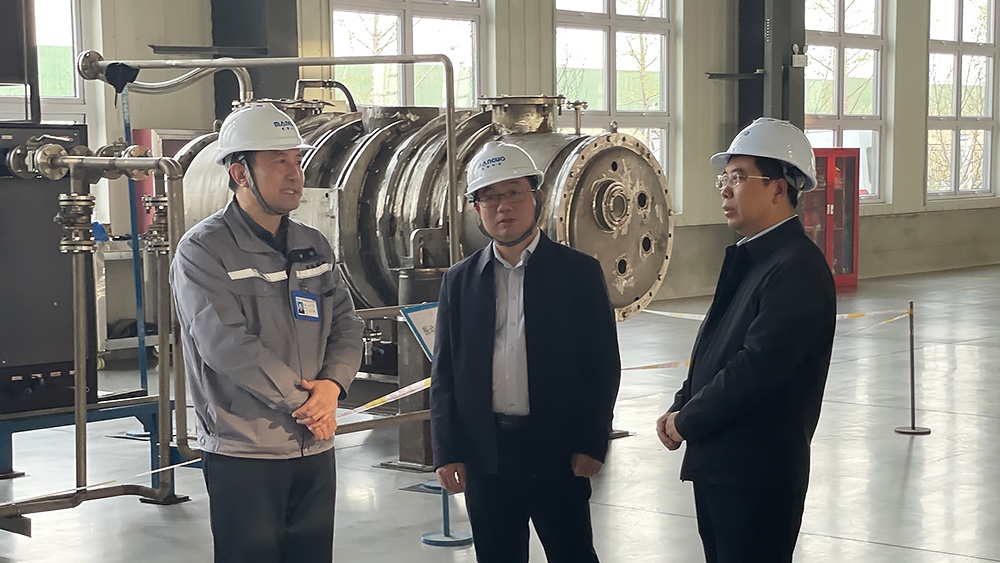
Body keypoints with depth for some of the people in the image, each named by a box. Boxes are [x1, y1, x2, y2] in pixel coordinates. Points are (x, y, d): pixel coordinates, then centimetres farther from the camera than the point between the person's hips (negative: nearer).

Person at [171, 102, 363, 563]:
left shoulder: (313, 246, 11)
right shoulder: (204, 251, -9)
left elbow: (346, 326, 10)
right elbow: (228, 345, -18)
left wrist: (332, 384, -10)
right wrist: (303, 402, -15)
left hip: (315, 449, 6)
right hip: (243, 452, -6)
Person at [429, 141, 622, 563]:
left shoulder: (579, 273, 0)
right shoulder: (460, 281, 7)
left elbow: (603, 366, -2)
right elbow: (444, 374, 7)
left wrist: (591, 444, -8)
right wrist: (447, 452, 0)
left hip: (558, 454, -2)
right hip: (484, 458, 3)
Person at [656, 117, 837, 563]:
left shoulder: (798, 268, -17)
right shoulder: (749, 260, 13)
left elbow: (757, 367, -23)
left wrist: (687, 421, -13)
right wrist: (681, 409, 2)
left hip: (758, 476, -9)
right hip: (717, 465, 9)